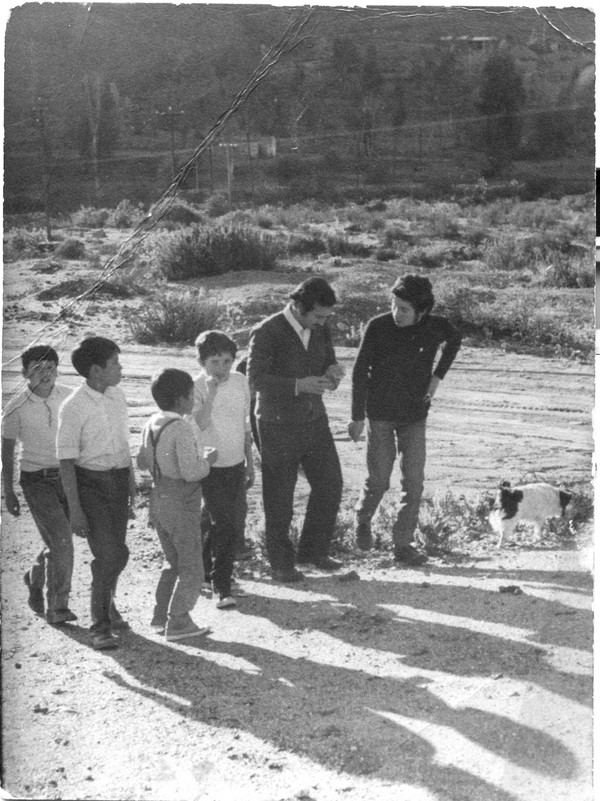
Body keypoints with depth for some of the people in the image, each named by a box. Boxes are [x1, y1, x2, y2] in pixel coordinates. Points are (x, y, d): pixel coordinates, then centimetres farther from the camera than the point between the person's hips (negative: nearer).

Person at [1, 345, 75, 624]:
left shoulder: (69, 397, -2)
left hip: (67, 477, 4)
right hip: (37, 482, -4)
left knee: (58, 543, 12)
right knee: (61, 541, -14)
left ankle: (35, 578, 43)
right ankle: (56, 606, 0)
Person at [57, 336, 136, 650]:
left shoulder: (117, 395, 4)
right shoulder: (73, 407, -15)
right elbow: (66, 461, -13)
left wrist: (131, 483, 21)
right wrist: (75, 510, -15)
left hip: (119, 480, 6)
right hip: (91, 483, -6)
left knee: (117, 553, 12)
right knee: (108, 554, -10)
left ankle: (106, 605, 37)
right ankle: (101, 626, 4)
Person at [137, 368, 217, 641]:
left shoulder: (152, 424, 4)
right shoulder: (181, 428, -21)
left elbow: (142, 462, 13)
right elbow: (191, 472, -25)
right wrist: (208, 460, -8)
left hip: (159, 500, 8)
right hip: (181, 506, -8)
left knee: (174, 563, 22)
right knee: (191, 569, 5)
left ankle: (160, 616, 24)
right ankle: (178, 623, 8)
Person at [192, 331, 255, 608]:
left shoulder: (240, 381, 2)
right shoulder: (197, 387, -13)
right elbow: (199, 424, -29)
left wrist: (250, 462, 15)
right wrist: (211, 393, -36)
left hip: (236, 465, 5)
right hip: (211, 467, -5)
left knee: (230, 524, 10)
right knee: (224, 523, -10)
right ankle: (221, 587, -1)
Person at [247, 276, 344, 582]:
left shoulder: (320, 330, 4)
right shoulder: (266, 333, -15)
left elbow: (327, 375, 11)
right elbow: (256, 379, -19)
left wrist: (332, 374, -13)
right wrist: (298, 385, -29)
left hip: (314, 420, 6)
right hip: (279, 425, -6)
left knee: (330, 484, 6)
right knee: (279, 496, 4)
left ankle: (313, 551, 23)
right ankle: (281, 562, 18)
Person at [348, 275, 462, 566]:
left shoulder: (436, 328, -9)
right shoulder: (378, 327, -15)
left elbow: (455, 340, 16)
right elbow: (360, 372, -7)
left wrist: (437, 375, 3)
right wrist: (357, 417, -8)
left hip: (415, 417, 2)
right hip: (380, 415, -2)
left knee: (414, 483, -3)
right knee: (379, 481, 1)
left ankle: (404, 545, 6)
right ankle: (363, 519, 32)